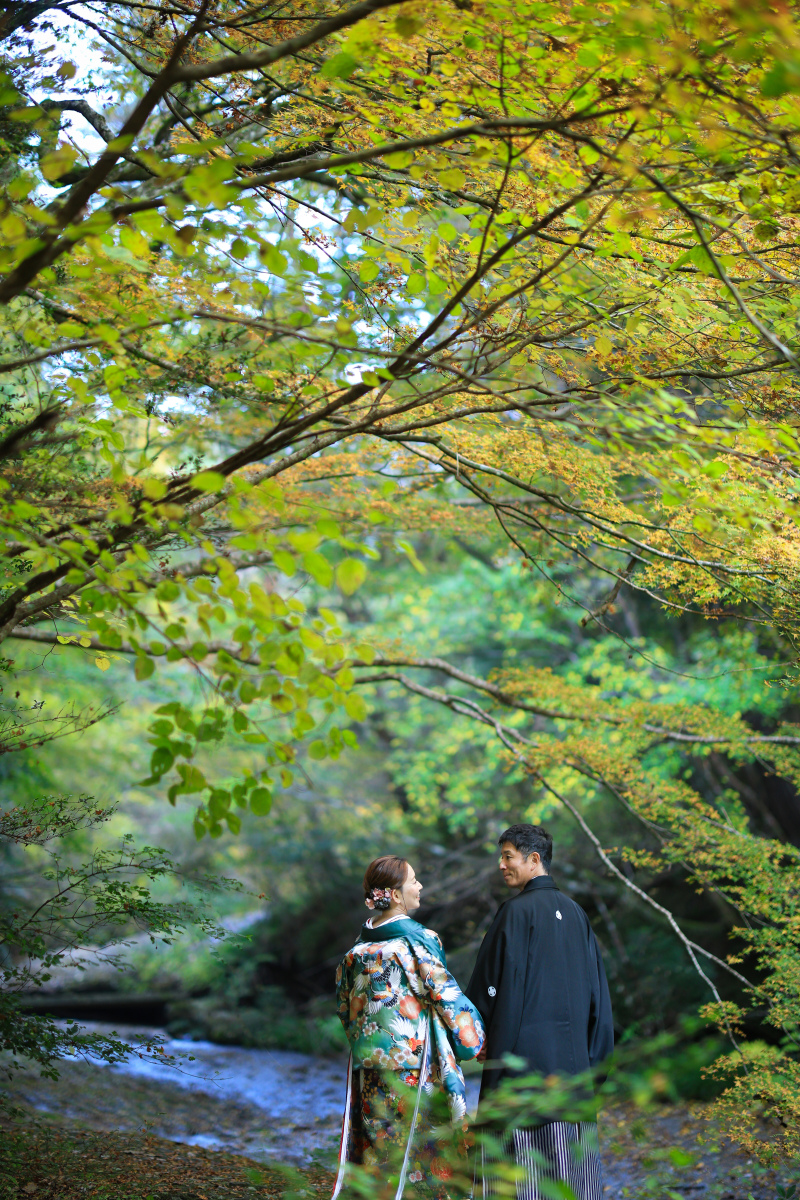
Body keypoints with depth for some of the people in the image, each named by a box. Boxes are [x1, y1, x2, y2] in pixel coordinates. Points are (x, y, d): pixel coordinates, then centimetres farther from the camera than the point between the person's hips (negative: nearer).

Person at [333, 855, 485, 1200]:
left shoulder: (360, 946, 7)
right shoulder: (417, 940, -13)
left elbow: (344, 1004, 14)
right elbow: (445, 995, -9)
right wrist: (475, 1041, 2)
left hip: (370, 1060, 7)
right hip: (415, 1061, -6)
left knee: (379, 1144, 10)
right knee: (421, 1145, 0)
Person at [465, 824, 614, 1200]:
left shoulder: (517, 911, -10)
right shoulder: (575, 912, 11)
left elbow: (494, 979, -11)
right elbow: (596, 982, 13)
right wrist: (593, 1050, 17)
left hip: (524, 1047, -7)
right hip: (572, 1053, 7)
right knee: (571, 1147, 10)